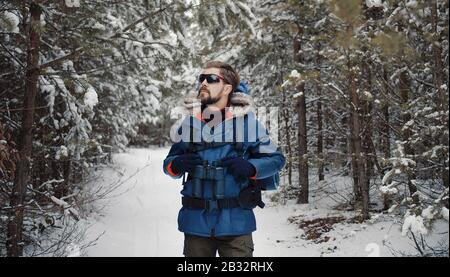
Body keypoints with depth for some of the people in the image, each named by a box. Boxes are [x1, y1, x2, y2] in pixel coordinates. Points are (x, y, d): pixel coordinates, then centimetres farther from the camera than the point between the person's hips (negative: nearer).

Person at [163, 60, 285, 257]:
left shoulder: (247, 121, -3)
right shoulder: (189, 122, 4)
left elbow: (276, 159, 2)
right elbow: (169, 163, 12)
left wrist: (250, 167, -17)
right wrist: (176, 165, -11)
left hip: (235, 223, -2)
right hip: (196, 223, 3)